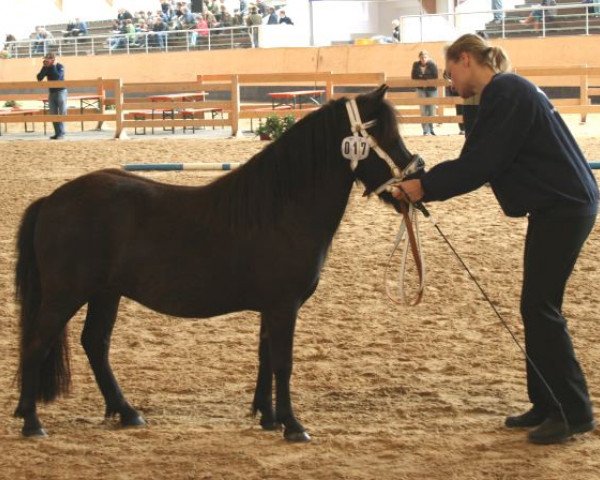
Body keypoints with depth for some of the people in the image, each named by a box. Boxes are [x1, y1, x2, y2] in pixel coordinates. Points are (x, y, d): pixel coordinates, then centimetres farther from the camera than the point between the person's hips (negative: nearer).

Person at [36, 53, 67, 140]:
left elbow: (57, 77, -27)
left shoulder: (60, 67, -11)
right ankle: (57, 133, 10)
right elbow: (39, 78, -5)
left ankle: (61, 133, -5)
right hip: (51, 92, 6)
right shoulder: (46, 68, 3)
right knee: (53, 114, 5)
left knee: (62, 114, -6)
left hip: (60, 91, -6)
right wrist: (44, 67, -12)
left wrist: (53, 66, -21)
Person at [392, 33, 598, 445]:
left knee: (540, 308, -8)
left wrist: (426, 187, -15)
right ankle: (547, 404, 19)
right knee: (537, 307, 13)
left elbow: (481, 165, -21)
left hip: (564, 208, -10)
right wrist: (425, 185, 7)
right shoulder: (502, 95, 15)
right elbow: (479, 161, 15)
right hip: (554, 207, 10)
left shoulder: (508, 95, -17)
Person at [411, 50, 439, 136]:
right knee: (423, 110, -7)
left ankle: (431, 129, 16)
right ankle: (425, 130, -6)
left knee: (431, 109, 1)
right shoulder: (416, 65, 0)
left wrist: (422, 77, -14)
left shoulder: (432, 64, -7)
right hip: (421, 89, 1)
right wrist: (427, 78, -15)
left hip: (432, 89, -1)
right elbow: (413, 77, -3)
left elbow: (435, 76, -13)